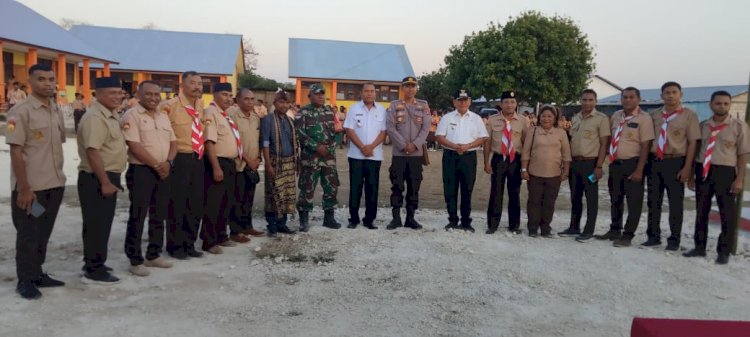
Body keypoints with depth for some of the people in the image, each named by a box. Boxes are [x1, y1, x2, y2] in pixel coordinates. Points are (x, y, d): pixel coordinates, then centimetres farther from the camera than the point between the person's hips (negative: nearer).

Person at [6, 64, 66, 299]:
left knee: (43, 234, 15)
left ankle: (37, 274, 28)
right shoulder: (20, 112, -12)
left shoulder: (56, 111, 10)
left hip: (55, 185, 6)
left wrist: (58, 178, 15)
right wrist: (24, 188, -17)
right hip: (31, 187, -6)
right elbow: (16, 152, -15)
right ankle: (25, 281, 17)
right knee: (28, 235, 5)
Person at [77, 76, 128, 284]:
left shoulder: (111, 115, 13)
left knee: (101, 223, 17)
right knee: (97, 224, -2)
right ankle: (94, 270, 7)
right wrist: (105, 182, -25)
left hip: (108, 176, 10)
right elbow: (92, 152, -25)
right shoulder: (95, 117, -18)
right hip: (96, 179, -10)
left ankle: (93, 264, 29)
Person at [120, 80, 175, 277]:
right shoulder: (131, 116, -8)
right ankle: (135, 260, 7)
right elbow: (135, 146, -16)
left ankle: (153, 255, 24)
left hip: (163, 172, 7)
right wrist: (156, 165, -14)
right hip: (141, 171, -7)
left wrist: (168, 162, -7)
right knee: (137, 217, -1)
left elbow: (173, 142, 12)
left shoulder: (163, 117, 14)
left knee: (159, 216, 12)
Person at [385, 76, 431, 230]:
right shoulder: (394, 105, 3)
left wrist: (415, 145, -13)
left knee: (414, 187, 5)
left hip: (417, 154, 1)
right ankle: (396, 218, 8)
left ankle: (410, 218, 14)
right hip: (398, 153, -1)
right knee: (397, 186, 0)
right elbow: (390, 128, -6)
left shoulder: (423, 105, 8)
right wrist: (404, 145, -14)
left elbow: (426, 128, 0)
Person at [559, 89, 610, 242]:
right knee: (575, 197, 12)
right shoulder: (574, 118, 11)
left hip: (590, 163, -6)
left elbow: (604, 144, -9)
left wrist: (599, 166, -14)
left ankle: (589, 231, 8)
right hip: (574, 162, 6)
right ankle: (574, 227, 22)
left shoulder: (602, 118, -6)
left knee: (591, 198, 1)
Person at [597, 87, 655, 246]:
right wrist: (609, 161, 11)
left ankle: (628, 235, 12)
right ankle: (615, 230, 32)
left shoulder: (644, 118, -10)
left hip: (632, 164, -6)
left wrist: (639, 170, -18)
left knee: (633, 201, 2)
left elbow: (645, 146, -14)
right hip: (615, 163, 6)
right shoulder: (615, 116, 7)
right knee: (615, 199, 17)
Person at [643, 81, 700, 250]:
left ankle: (674, 239, 15)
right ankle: (653, 236, 21)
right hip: (654, 161, 4)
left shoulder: (689, 115, -2)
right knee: (653, 201, 9)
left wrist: (687, 167, -10)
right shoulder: (653, 114, 8)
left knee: (675, 203, 5)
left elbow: (693, 142, -5)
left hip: (675, 162, -3)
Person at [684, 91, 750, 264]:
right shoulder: (702, 126, 7)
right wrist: (690, 175, 8)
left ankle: (724, 251, 17)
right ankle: (699, 247, 24)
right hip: (703, 171, 3)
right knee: (701, 211, 12)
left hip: (725, 171, -3)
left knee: (727, 214, 4)